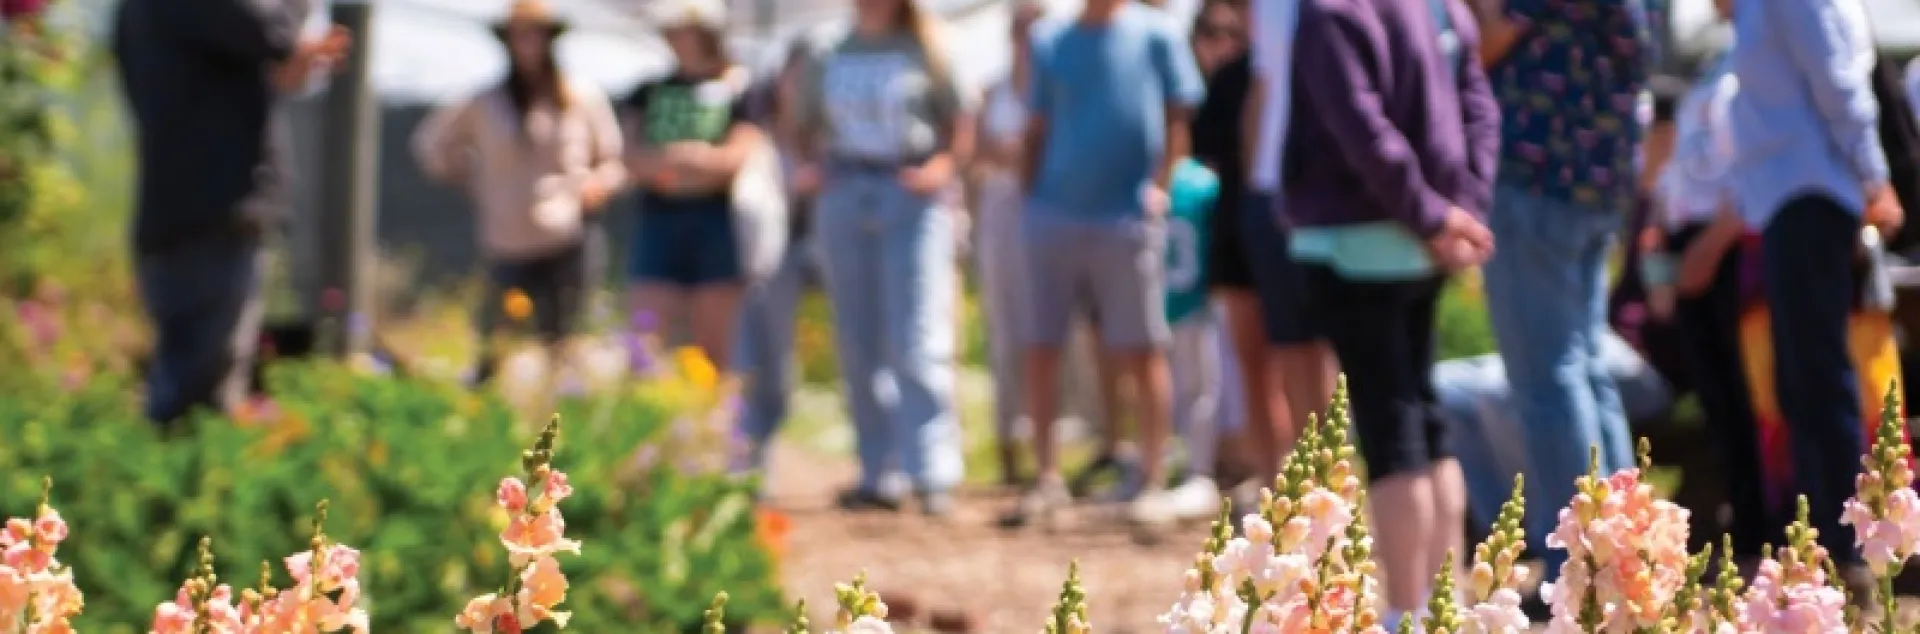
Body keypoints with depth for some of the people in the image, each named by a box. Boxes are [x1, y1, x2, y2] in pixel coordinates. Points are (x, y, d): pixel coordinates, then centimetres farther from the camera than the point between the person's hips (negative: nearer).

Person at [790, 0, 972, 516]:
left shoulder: (923, 53, 5)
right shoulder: (827, 61, 14)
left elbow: (961, 125, 4)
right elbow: (809, 129, 20)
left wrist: (944, 166, -14)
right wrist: (811, 166, 0)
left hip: (912, 198, -4)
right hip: (844, 197, 4)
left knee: (917, 343, -12)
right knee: (858, 347, 3)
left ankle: (934, 476, -15)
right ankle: (878, 476, 7)